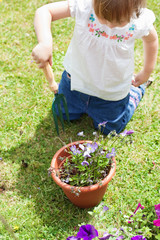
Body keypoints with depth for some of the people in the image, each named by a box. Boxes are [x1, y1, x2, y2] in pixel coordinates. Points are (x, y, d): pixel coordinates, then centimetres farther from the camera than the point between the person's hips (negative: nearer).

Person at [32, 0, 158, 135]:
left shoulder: (140, 20, -26)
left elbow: (151, 39, -3)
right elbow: (44, 11, -29)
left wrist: (146, 73, 7)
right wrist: (45, 43, -48)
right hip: (78, 77, 2)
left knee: (109, 128, 21)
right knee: (64, 113, 22)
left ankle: (136, 88, 40)